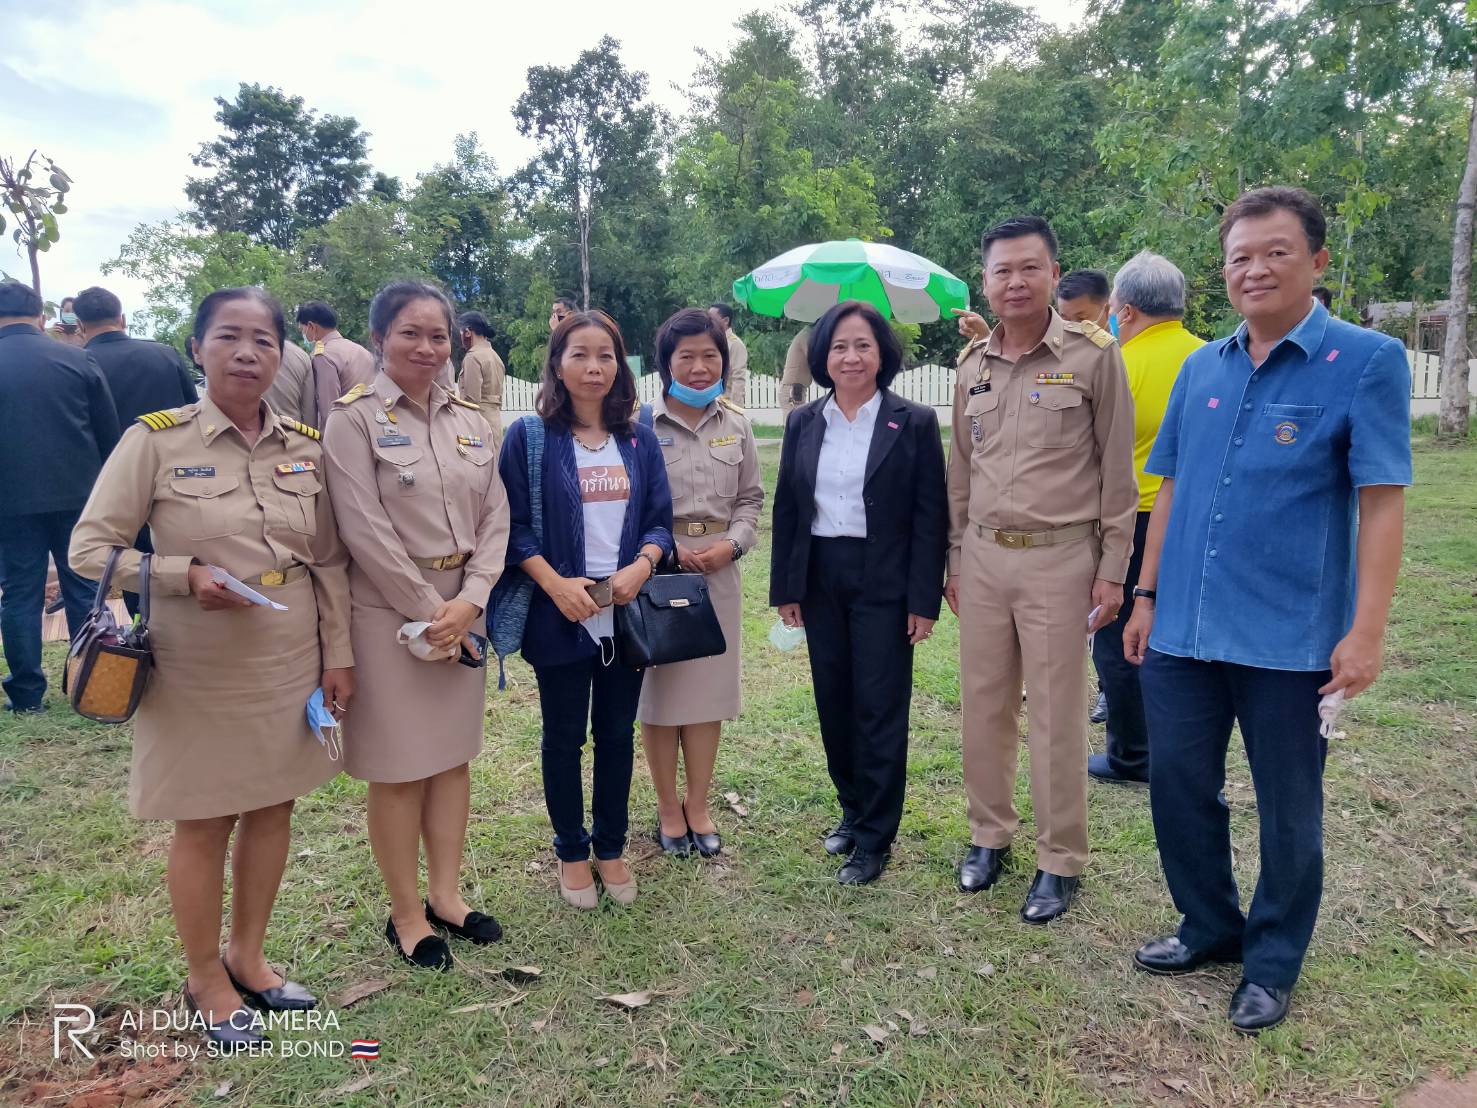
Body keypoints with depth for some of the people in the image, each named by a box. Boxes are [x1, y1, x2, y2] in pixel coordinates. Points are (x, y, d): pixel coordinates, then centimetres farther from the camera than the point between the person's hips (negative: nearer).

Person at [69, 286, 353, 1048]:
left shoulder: (308, 446, 1)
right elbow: (88, 549, -7)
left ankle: (247, 957, 36)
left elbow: (330, 562, 7)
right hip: (201, 665, -4)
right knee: (205, 822, 9)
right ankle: (205, 981, 30)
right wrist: (185, 575, -22)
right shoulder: (155, 439, -10)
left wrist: (338, 655, 3)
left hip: (291, 661, 4)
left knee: (273, 807, 15)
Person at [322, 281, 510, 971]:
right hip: (390, 611, -5)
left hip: (464, 609, 6)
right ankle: (407, 915, 20)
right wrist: (429, 611, -13)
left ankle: (446, 895, 28)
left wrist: (468, 602, -8)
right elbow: (366, 530, -14)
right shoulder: (354, 418, -7)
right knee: (399, 767, 4)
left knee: (454, 754, 13)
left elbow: (495, 518, 5)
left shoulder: (468, 420, 9)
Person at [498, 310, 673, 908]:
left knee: (617, 732, 13)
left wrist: (640, 567, -13)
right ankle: (571, 851, 28)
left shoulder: (639, 439, 5)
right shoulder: (529, 436, -4)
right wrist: (557, 584, -18)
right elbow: (515, 525, -6)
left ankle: (611, 847, 31)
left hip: (627, 609, 3)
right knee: (564, 735, 10)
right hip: (560, 612, -3)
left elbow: (660, 519, 6)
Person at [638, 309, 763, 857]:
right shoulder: (641, 423, -7)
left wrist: (730, 544, -7)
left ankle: (698, 804, 27)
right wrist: (665, 547, -14)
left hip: (719, 568, 4)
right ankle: (668, 807, 23)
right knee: (659, 687, 6)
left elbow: (751, 498, 10)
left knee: (708, 687, 10)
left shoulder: (735, 424, 6)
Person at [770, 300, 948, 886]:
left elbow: (930, 516, -6)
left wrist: (923, 600, -10)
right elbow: (786, 508, 9)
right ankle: (853, 809, 32)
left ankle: (875, 838, 14)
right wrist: (784, 587, 5)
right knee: (834, 701, 12)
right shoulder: (803, 423, 6)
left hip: (884, 582, -4)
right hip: (820, 579, 4)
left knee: (880, 706, 1)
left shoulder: (914, 422, -5)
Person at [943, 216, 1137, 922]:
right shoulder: (973, 365, 10)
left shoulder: (1094, 355, -4)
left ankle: (1060, 862, 19)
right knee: (984, 705, 11)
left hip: (1058, 558, -4)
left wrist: (1112, 569, -6)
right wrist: (955, 556, 15)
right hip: (982, 556, 5)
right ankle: (989, 834, 29)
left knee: (1057, 717, 3)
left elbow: (1116, 469, -3)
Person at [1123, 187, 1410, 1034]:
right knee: (1179, 787, 14)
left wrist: (1367, 630, -15)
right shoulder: (1201, 369, 7)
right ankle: (1210, 926, 36)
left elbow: (1382, 501, -11)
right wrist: (1149, 596, 10)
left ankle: (1273, 963, 31)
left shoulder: (1367, 362, -7)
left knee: (1289, 811, 11)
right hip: (1184, 631, 5)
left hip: (1292, 639, -4)